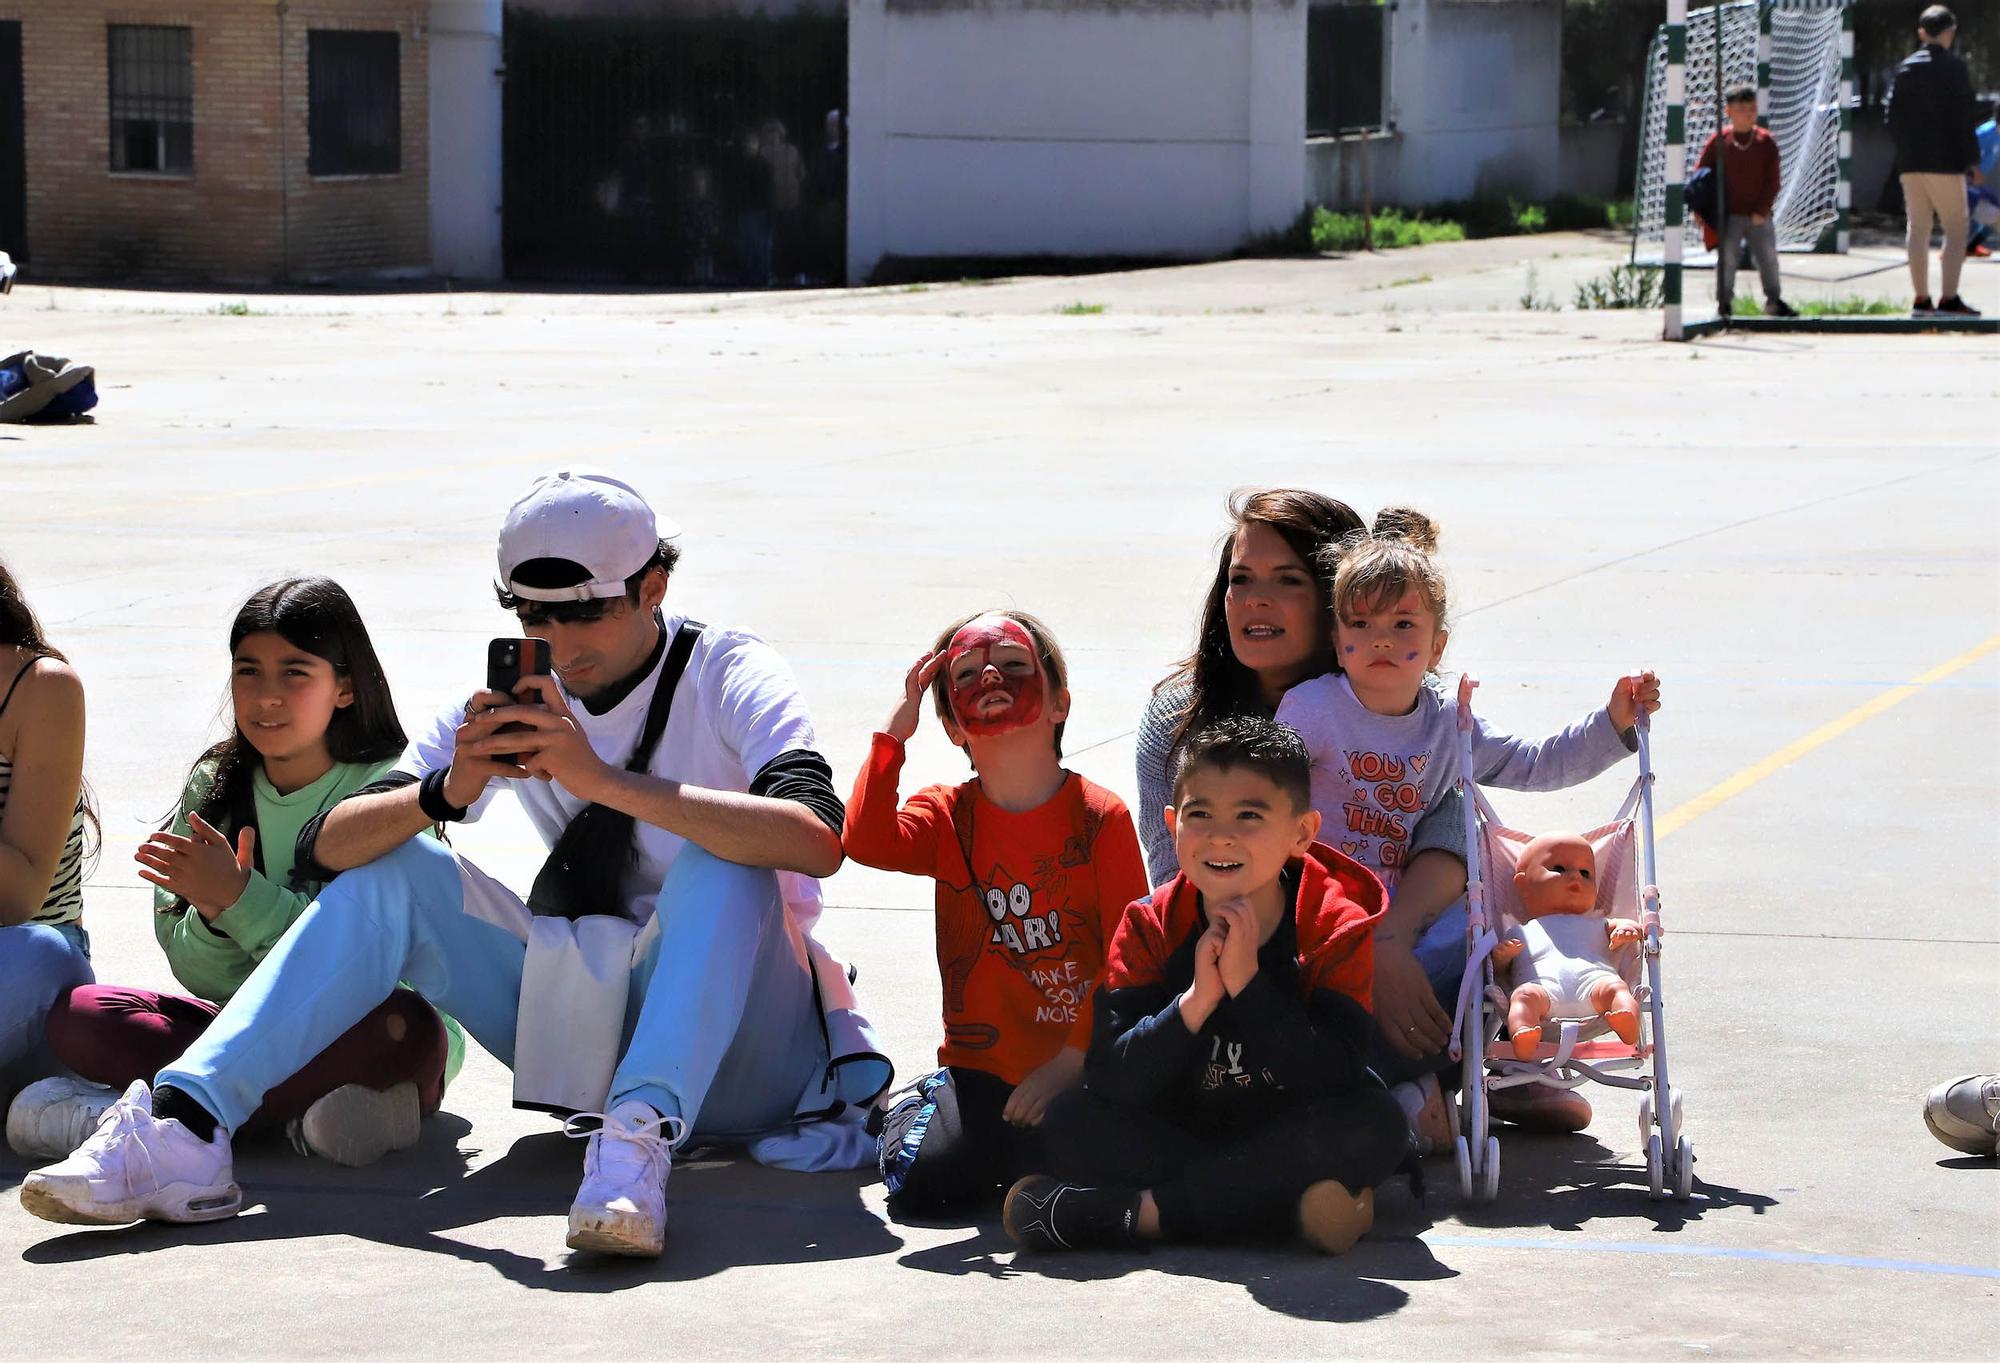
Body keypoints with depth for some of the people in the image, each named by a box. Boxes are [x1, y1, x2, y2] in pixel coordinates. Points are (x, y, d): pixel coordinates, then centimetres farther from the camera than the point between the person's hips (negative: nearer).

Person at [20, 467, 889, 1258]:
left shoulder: (732, 678, -12)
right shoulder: (519, 699, 3)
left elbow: (814, 840, -34)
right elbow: (329, 846, -5)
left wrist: (605, 780, -38)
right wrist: (449, 790, -25)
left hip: (739, 1051, -5)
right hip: (590, 1037, 5)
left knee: (718, 866, -33)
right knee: (394, 872, -10)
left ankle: (637, 1145, -50)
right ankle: (184, 1129, -25)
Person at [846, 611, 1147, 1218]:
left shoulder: (1102, 818, -4)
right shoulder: (948, 817, 3)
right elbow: (866, 841, -20)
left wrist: (1074, 1059, -15)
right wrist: (895, 729, -15)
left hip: (1076, 1071, -2)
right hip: (978, 1069, 2)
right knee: (922, 1181, -18)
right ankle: (913, 1116, 19)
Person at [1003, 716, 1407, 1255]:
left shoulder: (1337, 927, -12)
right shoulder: (1150, 927, -6)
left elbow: (1338, 1079, -23)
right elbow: (1109, 1082, -16)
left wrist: (1246, 983, -29)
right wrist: (1195, 1002, -29)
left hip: (1289, 1137, -1)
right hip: (1176, 1134, 1)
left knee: (1375, 1125, -31)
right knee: (1070, 1121, -21)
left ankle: (1144, 1212, -29)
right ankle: (1297, 1207, -28)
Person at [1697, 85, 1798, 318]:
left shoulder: (1766, 142, 0)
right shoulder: (1718, 141, -2)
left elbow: (1772, 181, 0)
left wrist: (1762, 210, -8)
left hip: (1759, 216, 1)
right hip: (1728, 215, -1)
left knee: (1768, 258, 5)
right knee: (1727, 258, -1)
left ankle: (1774, 301, 16)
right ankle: (1724, 302, 8)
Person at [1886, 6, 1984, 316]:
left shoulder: (1906, 67, 9)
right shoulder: (1953, 68, -7)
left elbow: (1893, 116, 9)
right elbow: (1965, 118, -10)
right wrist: (1972, 160, -5)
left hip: (1910, 162, 5)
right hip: (1945, 162, -5)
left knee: (1917, 228, 8)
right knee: (1956, 229, -1)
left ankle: (1921, 300, 7)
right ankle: (1949, 299, -10)